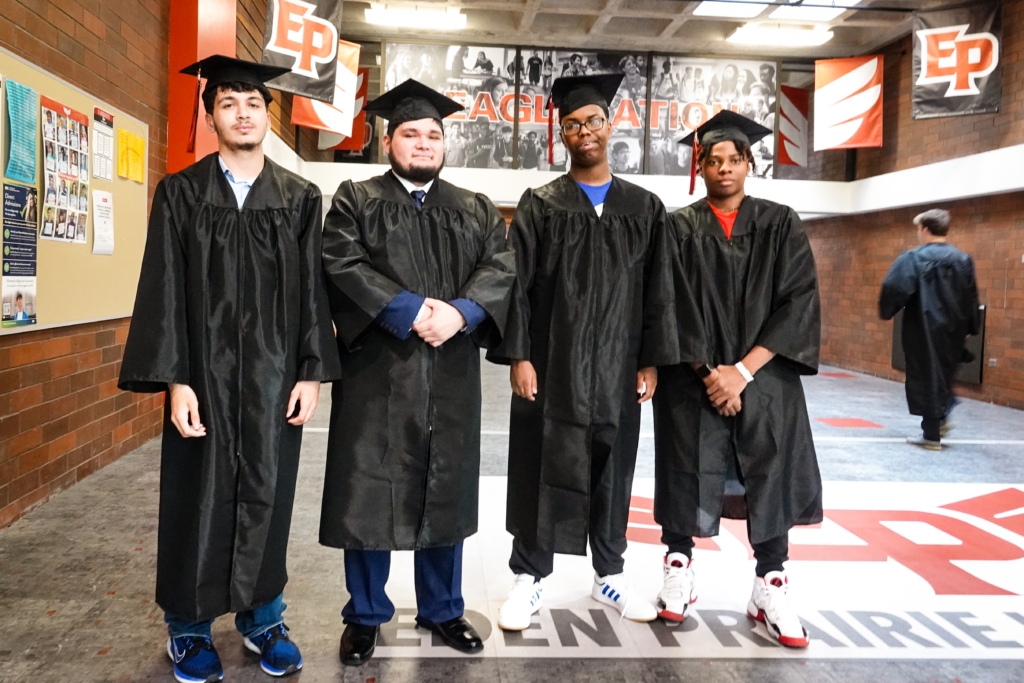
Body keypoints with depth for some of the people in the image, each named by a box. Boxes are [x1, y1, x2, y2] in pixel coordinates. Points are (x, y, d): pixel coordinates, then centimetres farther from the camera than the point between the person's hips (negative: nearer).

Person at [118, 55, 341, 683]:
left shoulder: (301, 198, 6)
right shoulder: (181, 193, 3)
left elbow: (312, 289, 4)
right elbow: (164, 290, -2)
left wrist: (312, 371, -3)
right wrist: (174, 379, -9)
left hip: (275, 373, 1)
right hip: (204, 372, -1)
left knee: (267, 495, 8)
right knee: (199, 497, 6)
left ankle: (262, 617, 26)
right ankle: (190, 627, 24)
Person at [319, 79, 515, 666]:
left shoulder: (477, 211, 13)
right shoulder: (356, 200, 5)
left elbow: (502, 267, 0)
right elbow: (343, 265, -9)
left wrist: (459, 311, -18)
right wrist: (410, 310, -20)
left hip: (452, 377, 3)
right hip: (376, 371, -2)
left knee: (445, 492, 10)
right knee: (370, 492, 3)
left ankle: (442, 609, 26)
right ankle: (366, 616, 20)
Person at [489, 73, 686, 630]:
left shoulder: (644, 208, 8)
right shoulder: (539, 205, 1)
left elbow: (657, 290, 7)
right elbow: (516, 284, -4)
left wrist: (651, 360, 1)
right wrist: (518, 355, -11)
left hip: (616, 367, 2)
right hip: (551, 364, -2)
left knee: (612, 468, 11)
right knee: (541, 468, 3)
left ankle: (608, 574, 27)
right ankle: (529, 578, 17)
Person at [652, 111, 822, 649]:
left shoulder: (780, 225, 4)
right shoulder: (678, 228, 3)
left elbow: (799, 302, -5)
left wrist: (744, 370, -14)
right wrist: (707, 371, -14)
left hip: (764, 379, 1)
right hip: (692, 380, 0)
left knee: (769, 478, 1)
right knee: (685, 475, 4)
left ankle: (770, 590, 12)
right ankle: (678, 570, 21)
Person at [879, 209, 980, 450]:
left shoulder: (913, 259, -11)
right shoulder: (963, 260, 6)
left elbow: (894, 287, -21)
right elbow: (971, 298, 12)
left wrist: (886, 312, -3)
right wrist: (970, 328, 23)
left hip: (924, 328, -5)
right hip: (953, 329, 5)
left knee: (926, 377, 2)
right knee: (943, 374, 23)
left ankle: (931, 435, 6)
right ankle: (941, 419, 22)